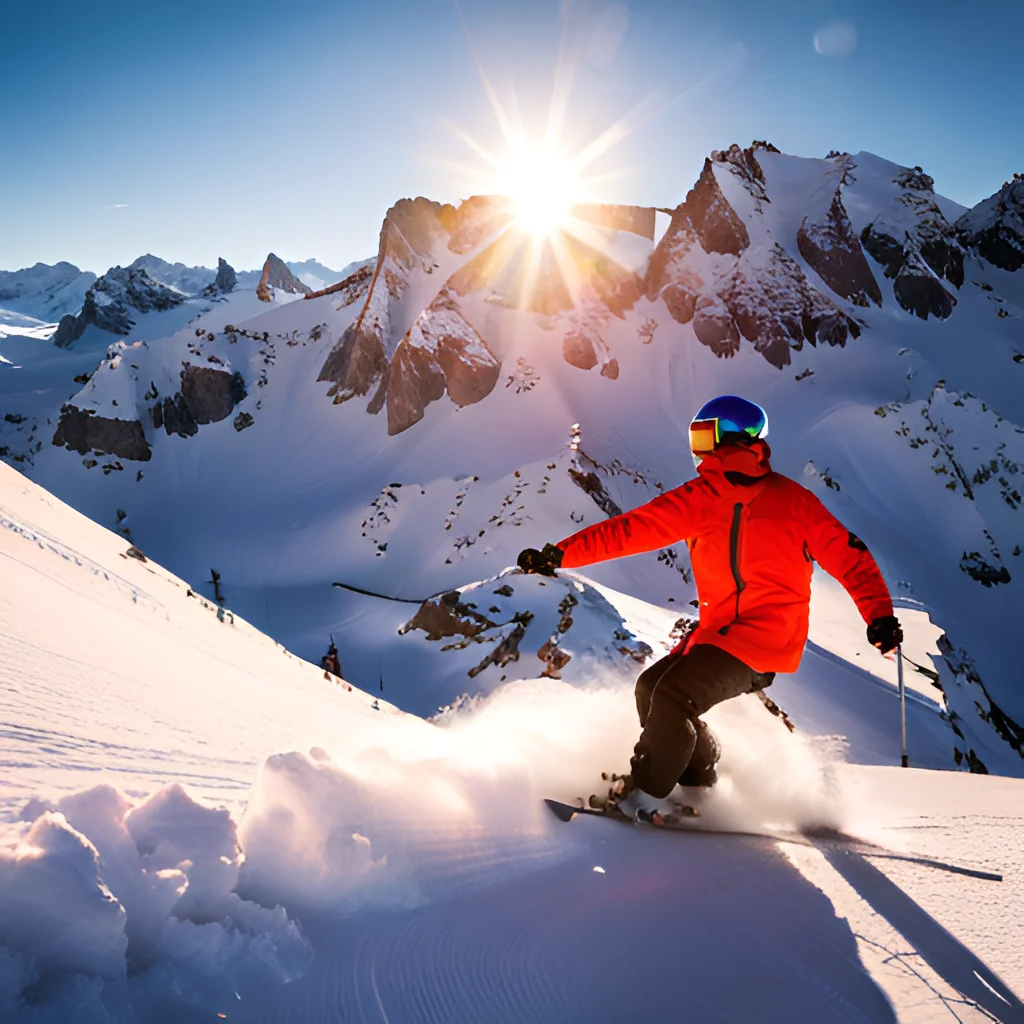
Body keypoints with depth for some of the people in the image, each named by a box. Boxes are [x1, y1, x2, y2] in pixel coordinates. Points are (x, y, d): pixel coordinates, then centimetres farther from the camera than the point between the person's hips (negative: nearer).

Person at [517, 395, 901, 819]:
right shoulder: (699, 498, 2)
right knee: (652, 686, 4)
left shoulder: (792, 499, -6)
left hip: (769, 635, -6)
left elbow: (849, 557, -3)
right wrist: (560, 553, -10)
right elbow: (631, 529, -3)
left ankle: (647, 795, -2)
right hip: (718, 629, 6)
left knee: (674, 694, -20)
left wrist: (880, 616, -16)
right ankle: (698, 784, 25)